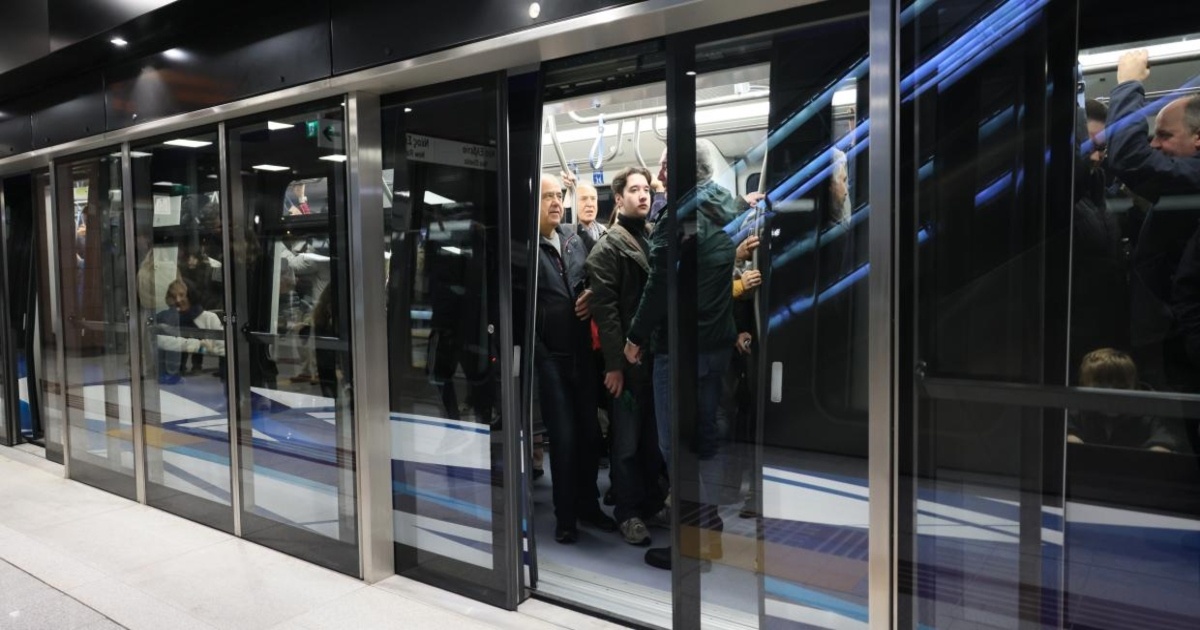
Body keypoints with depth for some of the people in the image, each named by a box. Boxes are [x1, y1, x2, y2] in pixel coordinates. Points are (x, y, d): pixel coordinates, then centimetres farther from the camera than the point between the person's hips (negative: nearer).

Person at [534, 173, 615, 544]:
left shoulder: (574, 240, 11)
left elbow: (590, 281, 23)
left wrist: (590, 296, 1)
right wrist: (537, 352, -17)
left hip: (580, 353, 6)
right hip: (547, 356, -6)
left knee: (590, 433, 11)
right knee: (563, 438, 1)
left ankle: (588, 506, 29)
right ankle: (565, 517, 19)